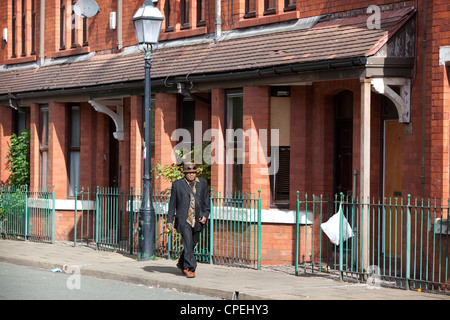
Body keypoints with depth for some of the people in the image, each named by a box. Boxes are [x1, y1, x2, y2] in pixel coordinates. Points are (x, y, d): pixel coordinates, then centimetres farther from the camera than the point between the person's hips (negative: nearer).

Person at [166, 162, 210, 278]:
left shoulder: (202, 183, 9)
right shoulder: (177, 184, 2)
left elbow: (206, 202, 14)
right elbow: (172, 204, 5)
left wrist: (205, 215, 1)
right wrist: (170, 220, 2)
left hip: (197, 220, 3)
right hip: (183, 220, -3)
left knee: (192, 243, 12)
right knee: (188, 243, -13)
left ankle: (181, 263, 34)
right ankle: (190, 269, -8)